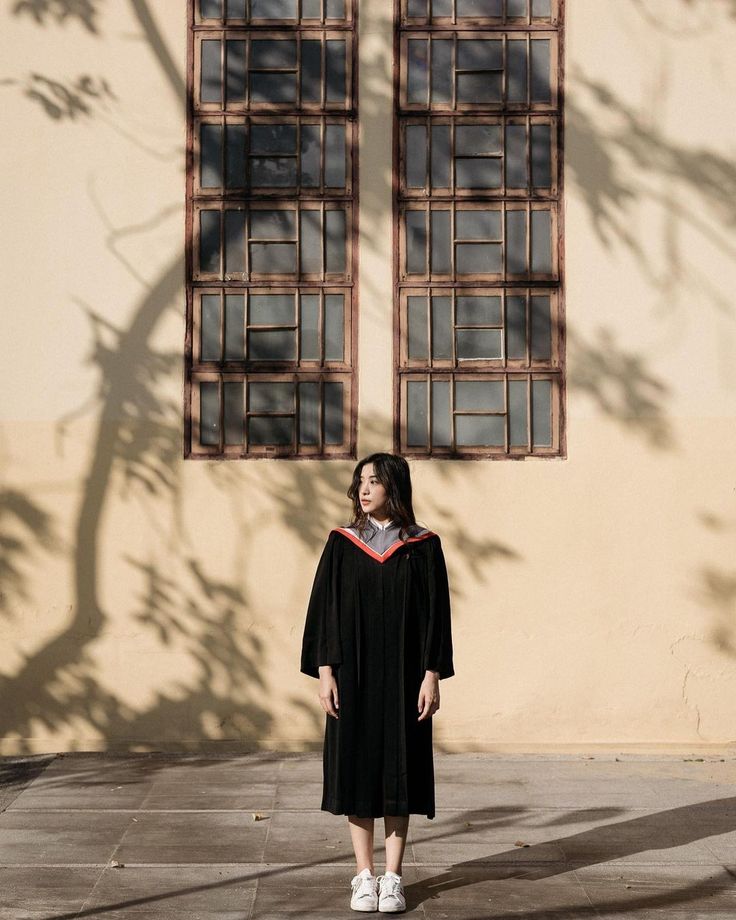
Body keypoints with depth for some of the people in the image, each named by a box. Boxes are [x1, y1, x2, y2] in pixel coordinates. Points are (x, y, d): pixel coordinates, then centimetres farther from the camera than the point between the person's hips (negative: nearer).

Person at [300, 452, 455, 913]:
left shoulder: (423, 546, 1)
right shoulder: (342, 543, 3)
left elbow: (436, 613, 0)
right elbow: (323, 608, 1)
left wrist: (432, 675, -7)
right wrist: (324, 672, -6)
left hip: (403, 676, -1)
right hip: (353, 674, 1)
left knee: (399, 769, 3)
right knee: (357, 768, 3)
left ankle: (393, 877, 12)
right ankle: (365, 875, 14)